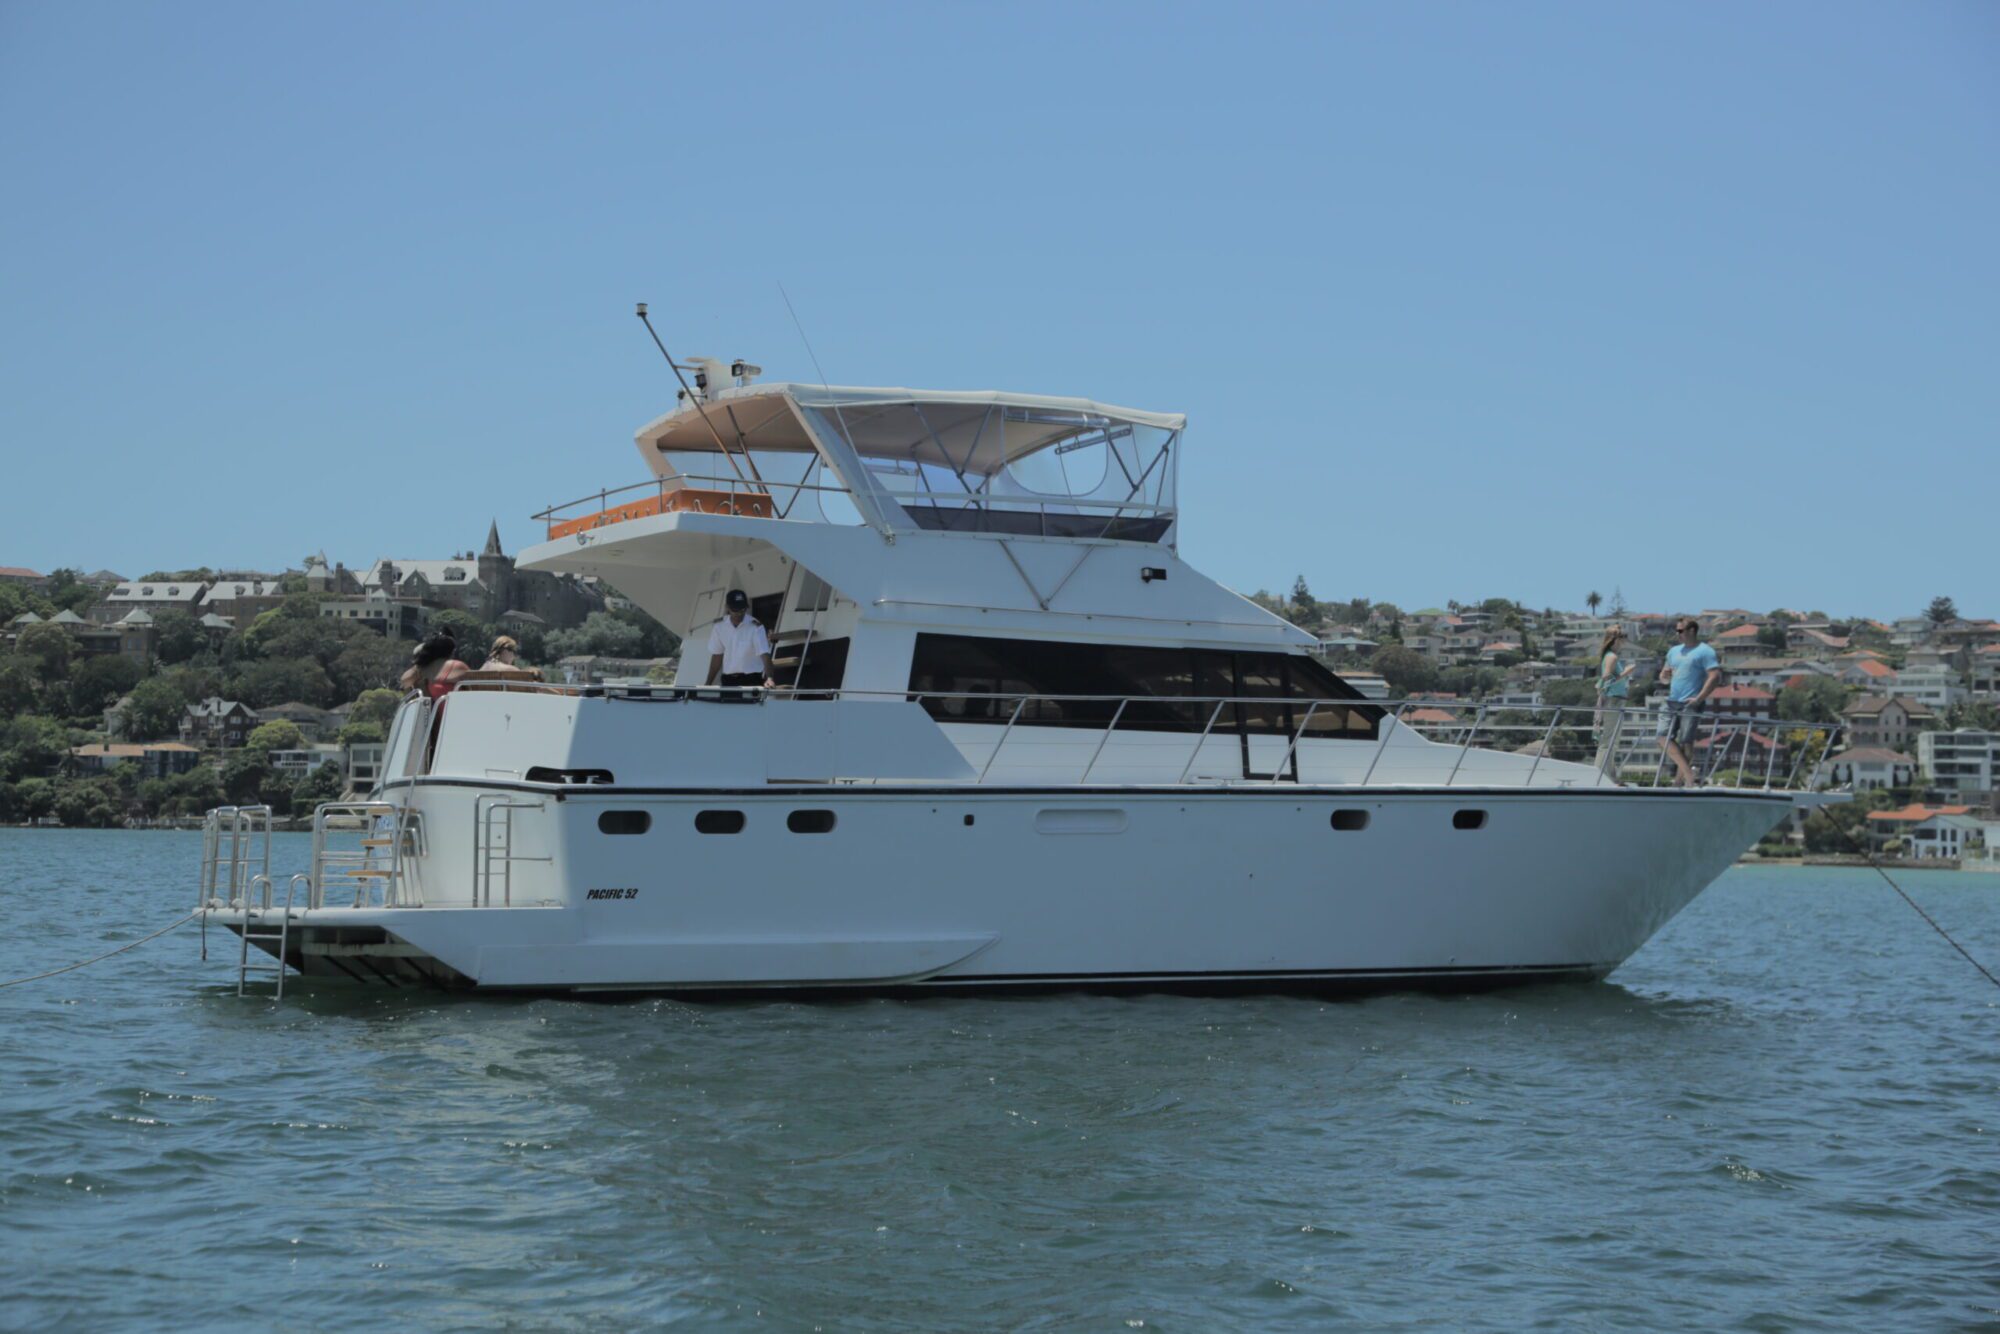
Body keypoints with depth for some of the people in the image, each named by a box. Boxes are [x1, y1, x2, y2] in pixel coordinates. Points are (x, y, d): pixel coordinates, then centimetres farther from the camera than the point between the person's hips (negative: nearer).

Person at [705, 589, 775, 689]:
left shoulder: (755, 626, -12)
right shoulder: (719, 626, 1)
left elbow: (764, 654, -21)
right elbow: (717, 656, 11)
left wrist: (769, 678, -38)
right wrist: (708, 684, 9)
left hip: (752, 680, -4)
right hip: (728, 680, 4)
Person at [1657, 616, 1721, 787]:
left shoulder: (1704, 652, -4)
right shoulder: (1674, 651, 19)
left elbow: (1715, 676, -13)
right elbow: (1664, 677, 27)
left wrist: (1699, 698, -19)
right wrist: (1664, 675, 1)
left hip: (1690, 704, -7)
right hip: (1672, 702, 7)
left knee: (1685, 741, -5)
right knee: (1664, 736, -4)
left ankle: (1681, 778, 1)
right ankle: (1688, 772, -2)